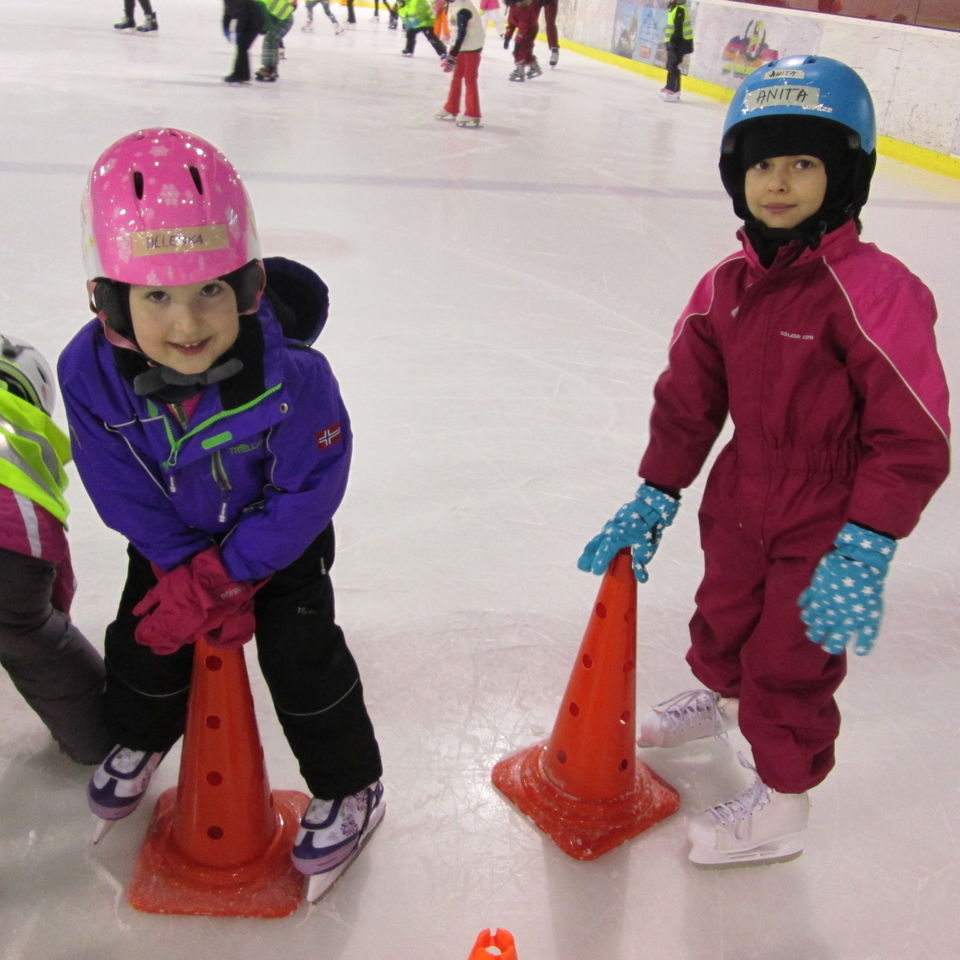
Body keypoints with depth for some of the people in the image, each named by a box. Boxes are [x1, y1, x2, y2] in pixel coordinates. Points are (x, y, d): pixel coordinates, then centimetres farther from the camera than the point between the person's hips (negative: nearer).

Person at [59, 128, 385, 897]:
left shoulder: (291, 374, -38)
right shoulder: (91, 373, -28)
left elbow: (307, 493, -26)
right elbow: (126, 498, -16)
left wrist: (221, 576, -24)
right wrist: (187, 573, -17)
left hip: (281, 539, -3)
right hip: (174, 541, 4)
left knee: (301, 657, -7)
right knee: (145, 640, 10)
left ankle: (349, 789, 20)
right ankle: (139, 740, 47)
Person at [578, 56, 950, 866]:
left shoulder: (874, 290, -25)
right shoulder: (725, 286, -5)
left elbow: (914, 440, -24)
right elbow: (688, 399, 4)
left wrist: (864, 553, -27)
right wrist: (655, 500, 3)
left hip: (825, 533, -6)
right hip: (740, 506, 6)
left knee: (789, 666, 10)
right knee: (722, 617, 29)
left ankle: (781, 802, 35)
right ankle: (717, 696, 62)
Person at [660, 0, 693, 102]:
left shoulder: (680, 9, -17)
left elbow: (678, 28, -22)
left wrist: (672, 41, -24)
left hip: (680, 43, -10)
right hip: (675, 42, 10)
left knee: (673, 67, -12)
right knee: (670, 66, 17)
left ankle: (674, 93, -12)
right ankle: (670, 88, 28)